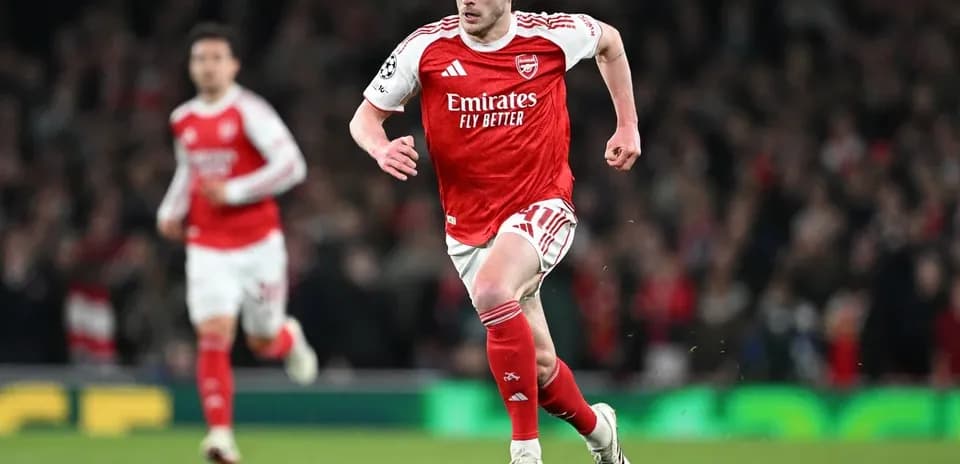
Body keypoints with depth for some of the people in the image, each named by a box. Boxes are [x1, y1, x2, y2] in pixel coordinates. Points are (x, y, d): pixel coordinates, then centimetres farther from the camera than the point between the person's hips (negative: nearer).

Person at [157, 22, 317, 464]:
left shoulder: (250, 111, -10)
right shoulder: (183, 121, 8)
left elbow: (292, 166, -17)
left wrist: (235, 191, -20)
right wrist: (171, 211, 12)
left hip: (258, 244, -3)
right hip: (207, 248, 3)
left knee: (263, 343, 9)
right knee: (213, 337, -15)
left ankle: (289, 339, 46)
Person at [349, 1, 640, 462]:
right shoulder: (426, 47, -5)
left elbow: (610, 40, 16)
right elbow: (365, 116, 2)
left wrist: (627, 126, 16)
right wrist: (381, 148, -21)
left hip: (541, 206, -3)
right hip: (470, 226, 3)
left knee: (492, 290, -34)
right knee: (539, 364, 5)